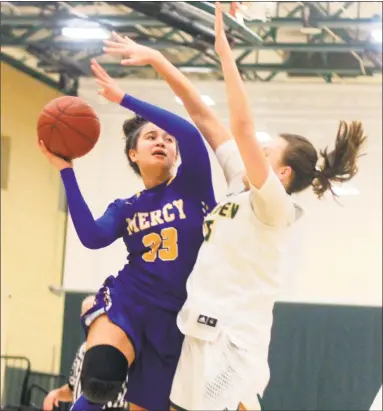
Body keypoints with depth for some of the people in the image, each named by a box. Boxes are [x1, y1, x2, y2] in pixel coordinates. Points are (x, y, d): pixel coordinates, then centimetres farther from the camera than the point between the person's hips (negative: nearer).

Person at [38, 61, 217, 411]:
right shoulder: (125, 208, 10)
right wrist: (66, 171, -9)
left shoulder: (192, 186, 3)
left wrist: (125, 99, -16)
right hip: (128, 302, 0)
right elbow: (93, 238, -12)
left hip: (176, 316, 0)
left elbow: (190, 133, -16)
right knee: (99, 377, -32)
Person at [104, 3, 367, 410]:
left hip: (233, 342, -8)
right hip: (204, 334, 8)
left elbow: (242, 125, -22)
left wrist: (223, 49, -20)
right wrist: (155, 60, 8)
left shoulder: (275, 206, -10)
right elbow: (203, 117, 10)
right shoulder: (242, 185, 11)